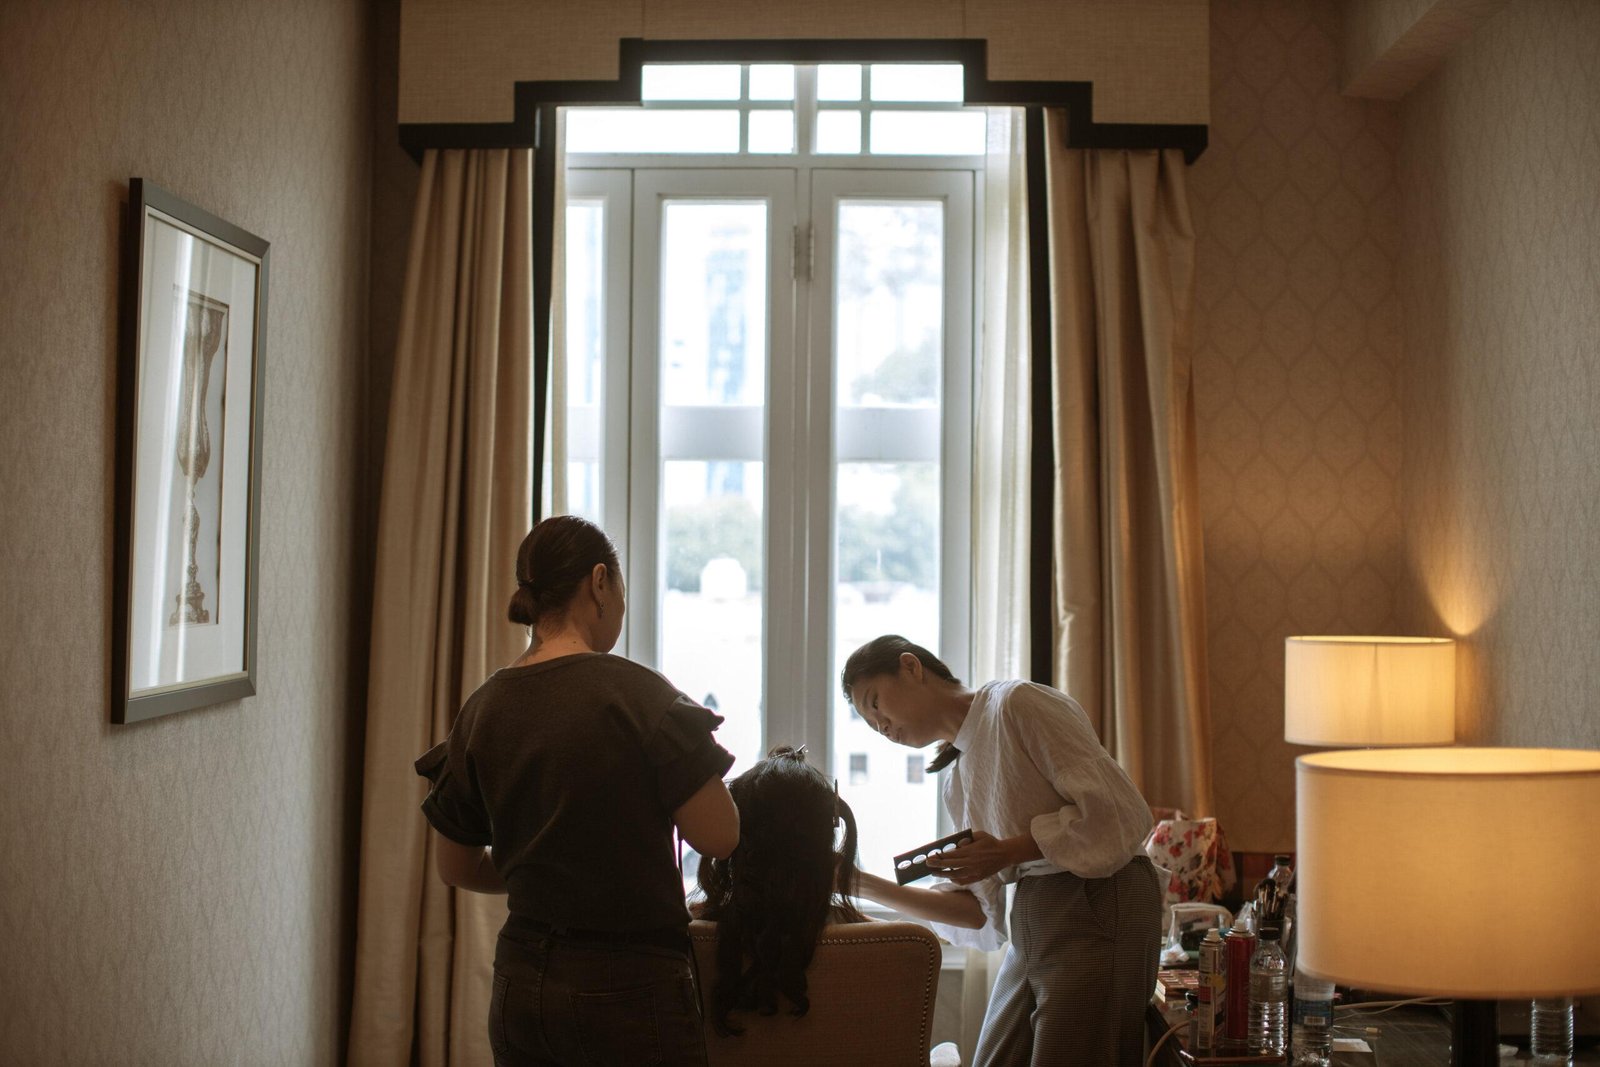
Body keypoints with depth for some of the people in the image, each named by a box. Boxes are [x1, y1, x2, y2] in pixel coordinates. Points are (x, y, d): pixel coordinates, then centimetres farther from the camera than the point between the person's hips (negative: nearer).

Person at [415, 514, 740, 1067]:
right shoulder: (637, 694, -14)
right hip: (628, 988, -5)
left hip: (519, 988, 6)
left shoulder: (482, 709, 2)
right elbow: (718, 835, -13)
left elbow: (456, 867, 11)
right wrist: (702, 753, 5)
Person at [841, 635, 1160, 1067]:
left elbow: (1120, 814, -13)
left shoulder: (1018, 703, -6)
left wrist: (1007, 852, -13)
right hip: (1032, 929, 8)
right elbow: (977, 910, 12)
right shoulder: (957, 781, 17)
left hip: (1099, 912, -8)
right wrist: (867, 886, 6)